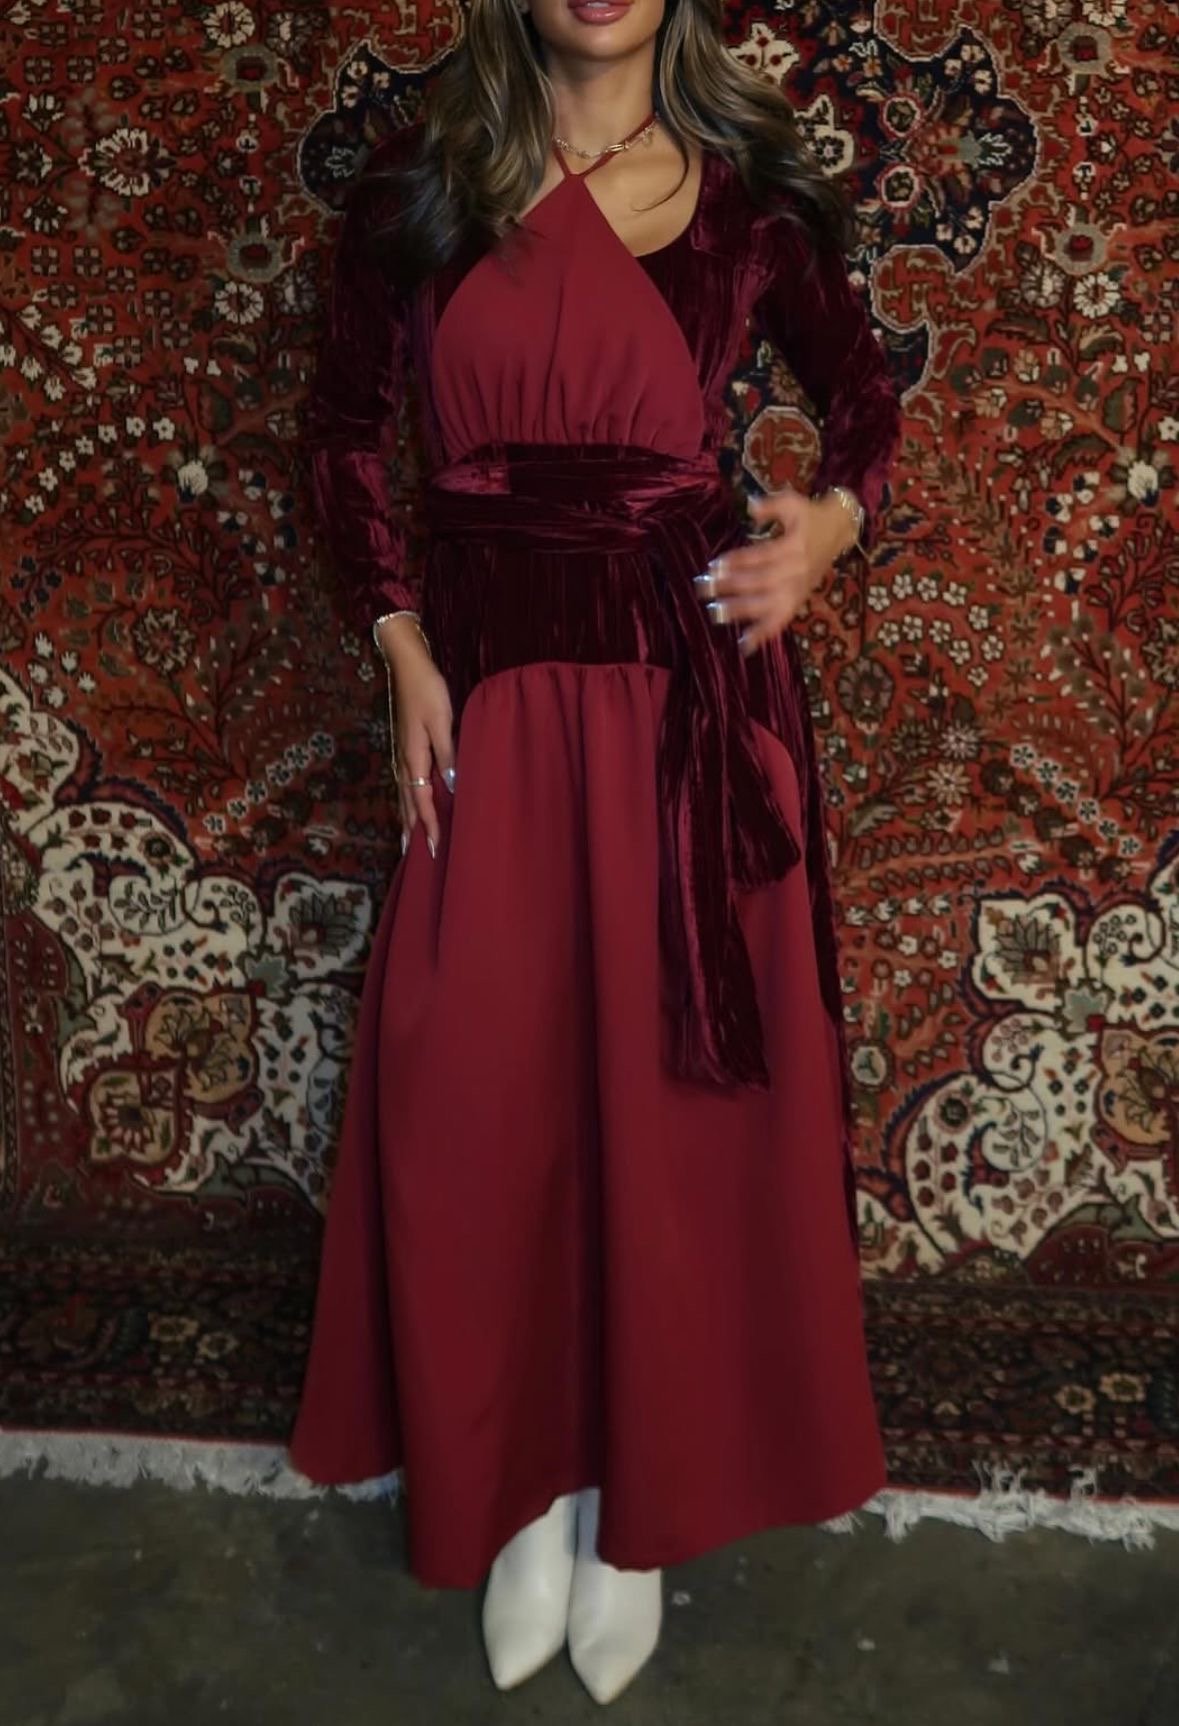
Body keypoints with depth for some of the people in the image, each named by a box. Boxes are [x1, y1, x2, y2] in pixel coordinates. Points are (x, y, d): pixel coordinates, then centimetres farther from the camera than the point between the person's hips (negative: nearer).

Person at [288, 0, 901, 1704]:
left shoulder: (748, 184, 3)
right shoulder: (420, 183, 4)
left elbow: (863, 391, 14)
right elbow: (346, 429, 10)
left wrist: (832, 519, -8)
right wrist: (403, 649, -2)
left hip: (695, 692, 0)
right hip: (489, 693, 1)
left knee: (679, 1092, 5)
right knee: (481, 1095, 4)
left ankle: (641, 1503, 26)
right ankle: (519, 1483, 26)